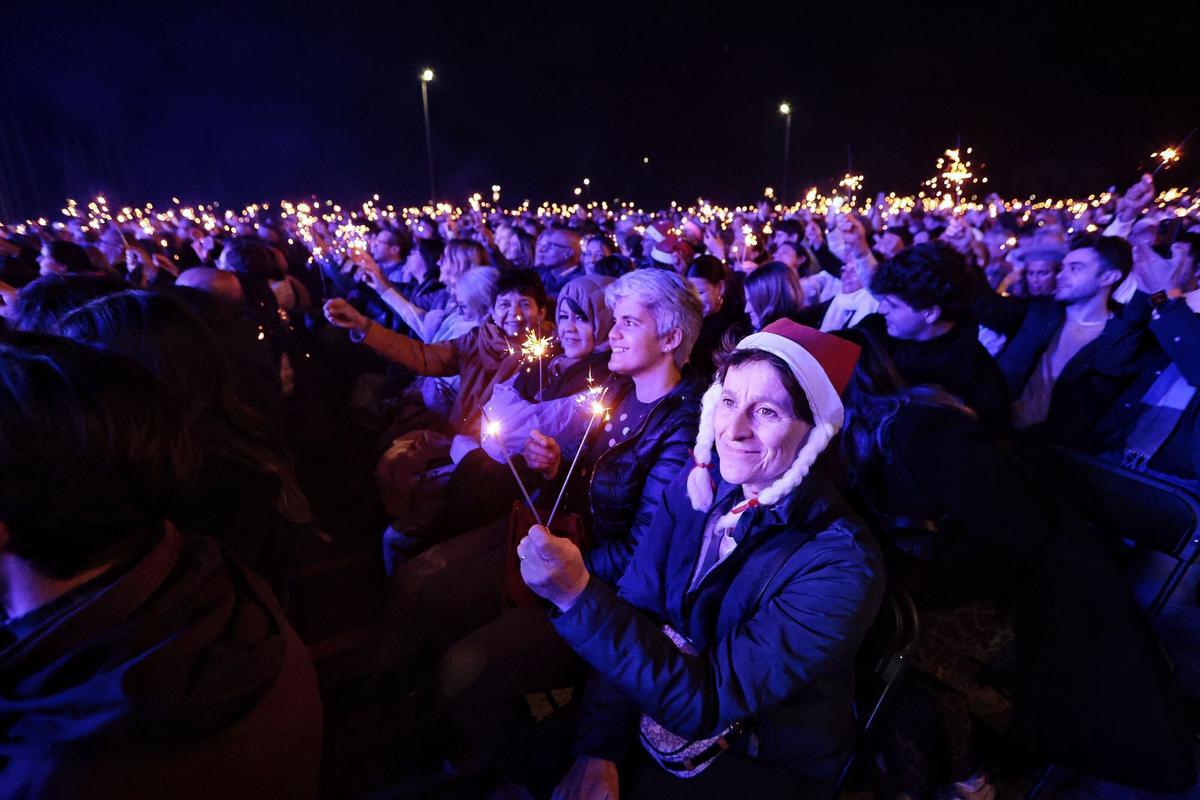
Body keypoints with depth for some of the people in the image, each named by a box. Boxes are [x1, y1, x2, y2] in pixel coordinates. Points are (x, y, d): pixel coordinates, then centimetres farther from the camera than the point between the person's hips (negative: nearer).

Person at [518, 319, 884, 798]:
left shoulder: (841, 563, -25)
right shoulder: (696, 489, -9)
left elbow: (709, 700, -27)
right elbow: (631, 614, -7)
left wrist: (578, 595, -36)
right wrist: (597, 748, -14)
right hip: (656, 701, 4)